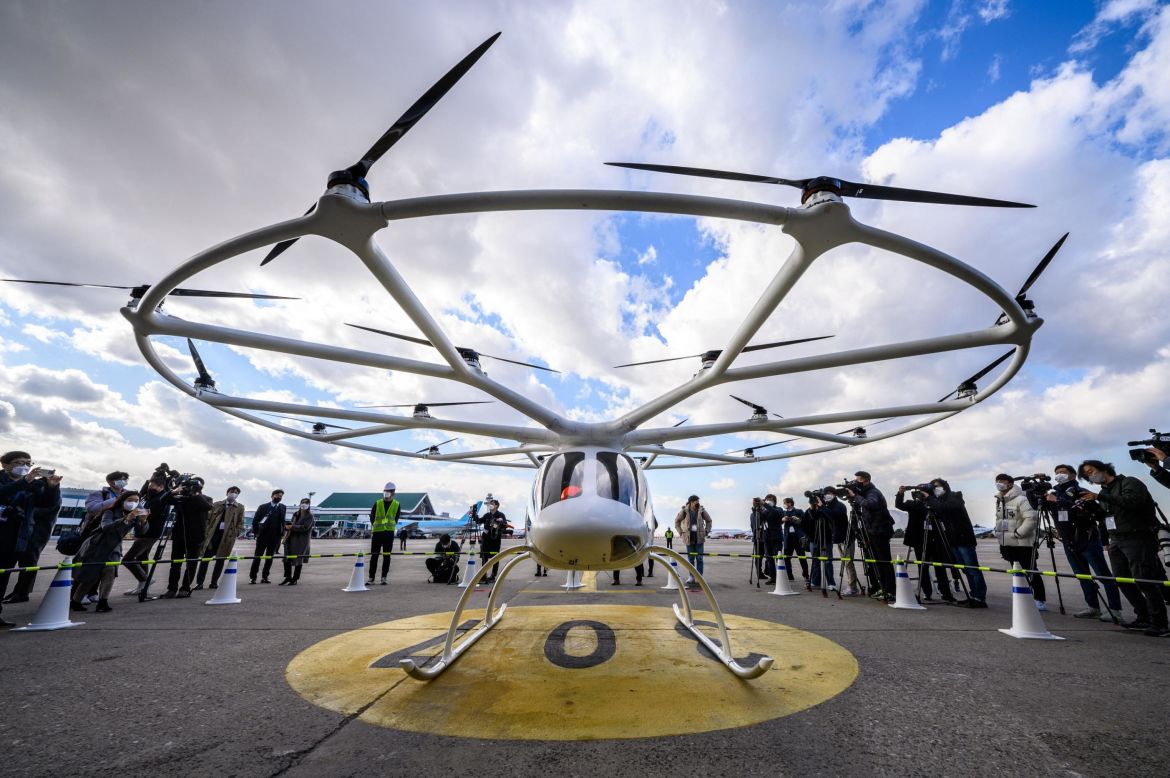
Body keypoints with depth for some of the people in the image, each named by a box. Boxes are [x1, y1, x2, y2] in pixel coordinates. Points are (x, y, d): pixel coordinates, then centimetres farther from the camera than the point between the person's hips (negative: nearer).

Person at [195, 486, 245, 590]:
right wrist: (206, 532, 0)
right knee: (205, 558, 0)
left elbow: (240, 523, 4)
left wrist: (236, 533, -8)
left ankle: (214, 582, 13)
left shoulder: (239, 508, 6)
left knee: (220, 559, 4)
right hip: (213, 534, 1)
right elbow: (208, 518, 10)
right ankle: (199, 582, 8)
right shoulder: (216, 505, 11)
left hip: (227, 536, -1)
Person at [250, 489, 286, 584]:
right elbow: (255, 520, 4)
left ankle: (264, 577, 14)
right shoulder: (263, 507, 1)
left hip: (275, 537, 2)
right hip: (263, 536, -2)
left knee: (270, 558, 7)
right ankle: (252, 577, 11)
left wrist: (282, 533, 3)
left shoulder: (283, 508, 9)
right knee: (257, 557, 2)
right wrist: (256, 532, -2)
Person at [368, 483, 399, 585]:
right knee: (374, 555, 2)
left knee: (386, 556, 2)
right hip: (377, 532, 1)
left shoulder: (397, 505, 3)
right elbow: (372, 517, 11)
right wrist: (375, 526, 7)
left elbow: (396, 519, 10)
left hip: (389, 533, 0)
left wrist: (390, 526, 4)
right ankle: (371, 577, 10)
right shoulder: (377, 504, 4)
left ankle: (384, 578, 9)